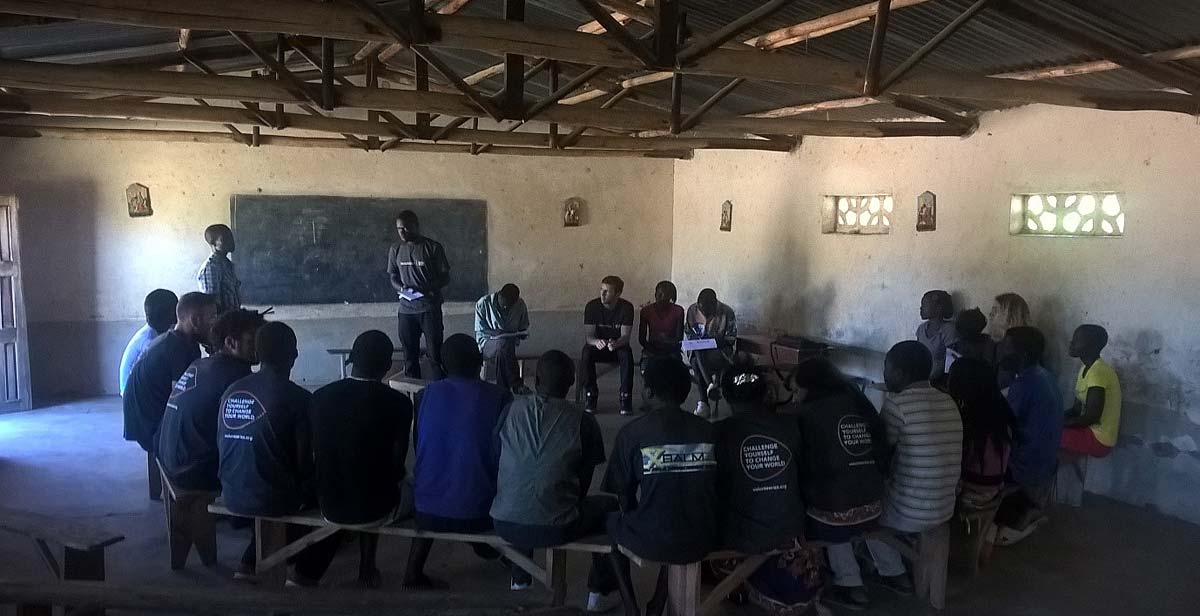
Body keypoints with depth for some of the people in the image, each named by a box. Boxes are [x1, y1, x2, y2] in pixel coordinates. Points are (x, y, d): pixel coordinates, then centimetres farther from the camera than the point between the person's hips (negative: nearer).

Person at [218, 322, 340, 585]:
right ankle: (304, 575, 15)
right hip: (273, 499, -6)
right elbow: (304, 463, -14)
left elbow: (222, 446, 10)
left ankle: (248, 566, 30)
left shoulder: (231, 391, -1)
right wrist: (307, 491, 8)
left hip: (232, 496, 6)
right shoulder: (297, 398, -17)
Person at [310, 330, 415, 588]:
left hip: (329, 507, 4)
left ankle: (367, 570, 45)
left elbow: (315, 459, 4)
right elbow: (398, 466, -7)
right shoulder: (398, 403, -17)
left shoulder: (320, 396, -7)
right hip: (376, 511, -4)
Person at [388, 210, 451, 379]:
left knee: (436, 354, -4)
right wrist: (400, 287, -6)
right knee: (410, 356, 7)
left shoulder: (433, 248, -4)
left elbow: (445, 277, -1)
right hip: (406, 309, 4)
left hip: (430, 307, -3)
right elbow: (393, 276, 16)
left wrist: (429, 288, -19)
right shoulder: (395, 250, 8)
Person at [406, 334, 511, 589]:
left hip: (427, 512, 2)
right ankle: (487, 544, 35)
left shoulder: (428, 393, -2)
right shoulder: (499, 398, -10)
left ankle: (414, 573, 30)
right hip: (478, 514, -2)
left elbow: (419, 447, 11)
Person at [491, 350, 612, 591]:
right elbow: (584, 480, 4)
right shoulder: (583, 421, -6)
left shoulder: (512, 409, 1)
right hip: (556, 529, -3)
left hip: (505, 524, 4)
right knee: (610, 505, 23)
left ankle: (519, 577, 46)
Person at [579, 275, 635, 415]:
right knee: (586, 353, -32)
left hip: (618, 346, -1)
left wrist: (615, 344, -44)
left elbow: (625, 336, -19)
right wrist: (596, 342, -41)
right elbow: (588, 335, -16)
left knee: (627, 354, -34)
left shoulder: (626, 307, -13)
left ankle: (626, 397, -25)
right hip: (597, 345, 1)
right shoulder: (592, 306, -11)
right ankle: (590, 396, -20)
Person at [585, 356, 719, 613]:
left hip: (653, 542, -3)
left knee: (611, 518, 28)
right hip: (704, 541, 3)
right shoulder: (709, 431, -1)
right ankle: (658, 601, 48)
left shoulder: (632, 432, -10)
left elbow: (620, 493, -1)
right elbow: (715, 488, 10)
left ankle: (600, 594, 42)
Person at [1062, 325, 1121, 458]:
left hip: (1098, 439, -9)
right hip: (1090, 429, 9)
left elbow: (1091, 417, -24)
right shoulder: (1086, 369, 7)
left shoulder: (1098, 372, -23)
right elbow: (1077, 409, 11)